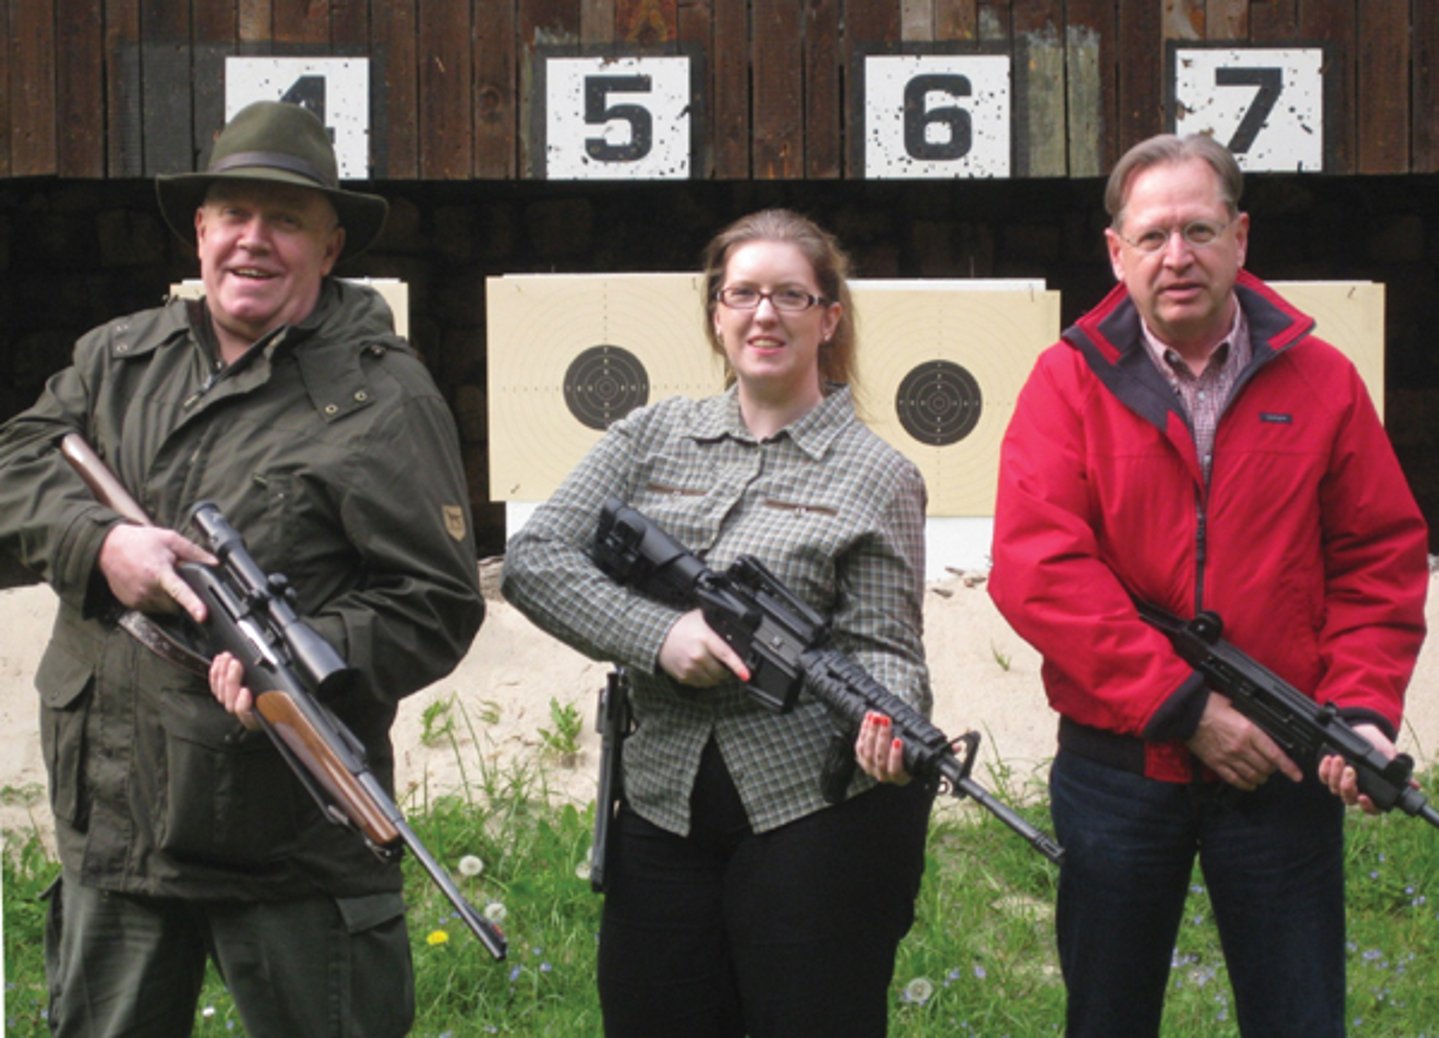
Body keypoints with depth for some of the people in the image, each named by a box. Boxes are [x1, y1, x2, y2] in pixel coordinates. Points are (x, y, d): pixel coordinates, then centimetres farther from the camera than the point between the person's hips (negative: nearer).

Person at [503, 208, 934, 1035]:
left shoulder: (876, 476, 1)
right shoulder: (653, 438, 9)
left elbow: (882, 646, -4)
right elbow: (533, 560, 1)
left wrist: (886, 721, -27)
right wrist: (659, 635, -13)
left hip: (818, 816, -3)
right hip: (664, 811, 4)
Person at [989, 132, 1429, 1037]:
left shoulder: (1320, 379, 2)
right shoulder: (1071, 381, -3)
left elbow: (1382, 558, 4)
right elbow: (1036, 569, -13)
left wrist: (1365, 707, -11)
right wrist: (1180, 703, -17)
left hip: (1280, 768, 0)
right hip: (1118, 762, 0)